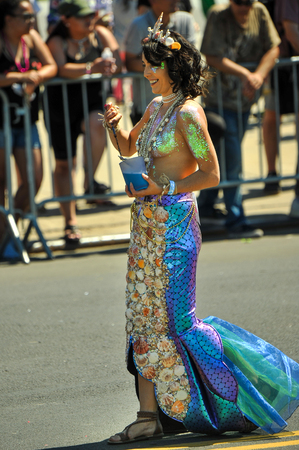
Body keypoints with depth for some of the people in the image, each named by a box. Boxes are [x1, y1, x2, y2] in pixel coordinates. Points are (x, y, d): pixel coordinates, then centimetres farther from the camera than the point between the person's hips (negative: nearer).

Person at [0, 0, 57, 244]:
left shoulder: (31, 38, 6)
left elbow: (51, 66, 5)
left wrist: (37, 76, -15)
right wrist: (20, 77, -30)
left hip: (26, 121, 6)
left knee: (34, 179, 2)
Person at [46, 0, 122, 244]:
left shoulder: (101, 35, 3)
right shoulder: (57, 42, -7)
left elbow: (118, 64, -5)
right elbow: (62, 69, -26)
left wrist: (108, 67, -29)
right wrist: (90, 68, -42)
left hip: (92, 102, 1)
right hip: (61, 106, -1)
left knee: (96, 123, -34)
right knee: (64, 163, 1)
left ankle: (90, 181, -15)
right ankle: (70, 222, 11)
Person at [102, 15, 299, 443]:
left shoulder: (188, 114, -13)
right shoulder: (156, 107, 13)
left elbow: (211, 174, -14)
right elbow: (127, 147, 27)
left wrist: (162, 187, -19)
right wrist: (115, 124, 7)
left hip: (174, 220, -9)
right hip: (148, 221, 9)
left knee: (176, 316, -7)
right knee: (144, 316, 7)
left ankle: (238, 396, 6)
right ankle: (149, 415, 12)